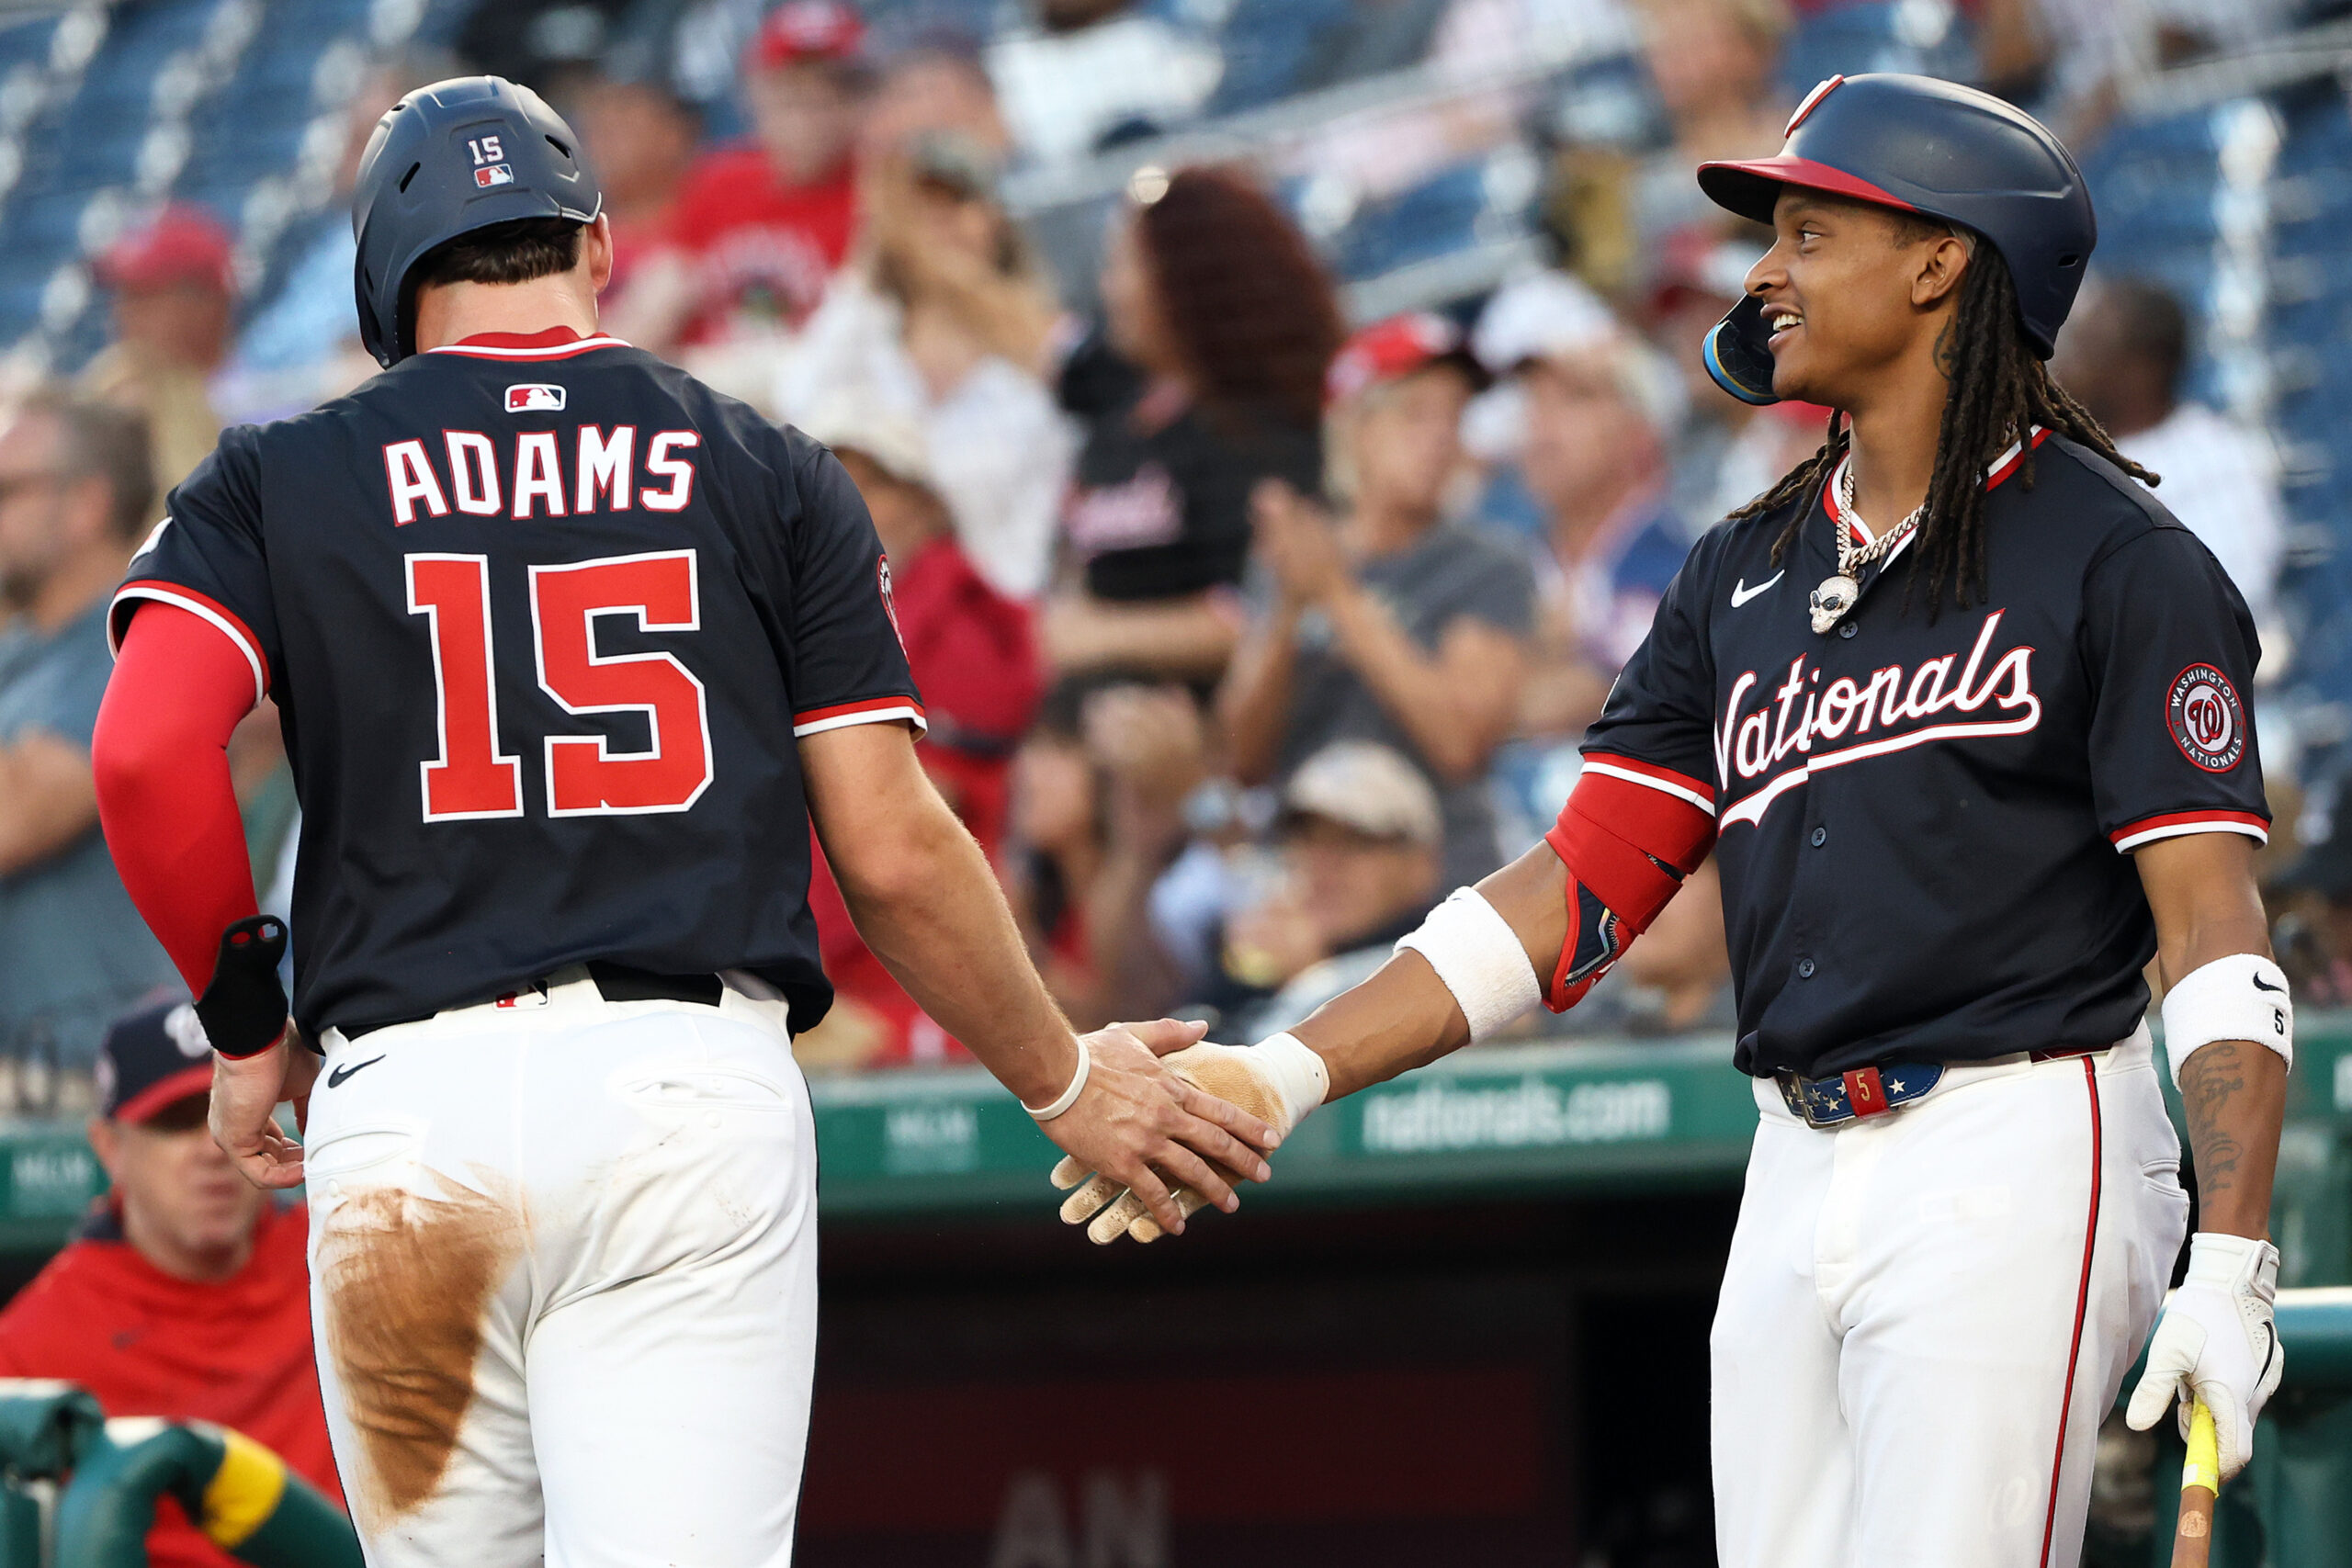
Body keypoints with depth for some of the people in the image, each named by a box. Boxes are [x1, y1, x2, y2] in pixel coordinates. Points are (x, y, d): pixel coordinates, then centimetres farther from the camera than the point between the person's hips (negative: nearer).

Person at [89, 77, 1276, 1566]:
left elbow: (146, 752, -6)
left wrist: (245, 1021, 9)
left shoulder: (283, 478, 11)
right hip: (696, 1086, -1)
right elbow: (892, 851, 6)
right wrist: (1063, 1079, 19)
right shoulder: (772, 476, 12)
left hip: (406, 1096, 1)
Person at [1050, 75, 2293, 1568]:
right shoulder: (1745, 575, 17)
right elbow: (1575, 888, 13)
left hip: (2014, 1164, -7)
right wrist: (1288, 1073, 3)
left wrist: (2232, 1262, -20)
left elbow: (2213, 921, -10)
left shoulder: (2116, 557, -4)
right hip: (1796, 1169, 7)